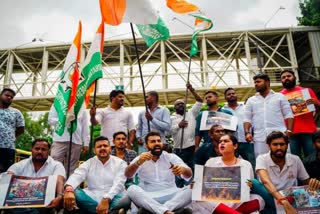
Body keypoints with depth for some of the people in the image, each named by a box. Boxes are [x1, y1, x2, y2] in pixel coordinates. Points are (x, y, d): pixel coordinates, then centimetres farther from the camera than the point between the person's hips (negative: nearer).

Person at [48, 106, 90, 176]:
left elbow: (85, 127, 10)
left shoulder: (82, 109, 13)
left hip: (76, 142, 2)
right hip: (60, 141, -1)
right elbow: (51, 120, 2)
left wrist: (86, 143, 4)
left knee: (71, 169, 5)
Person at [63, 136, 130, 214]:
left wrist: (106, 200, -28)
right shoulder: (89, 163, 9)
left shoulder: (120, 163, 3)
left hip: (113, 199, -3)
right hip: (92, 198, 3)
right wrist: (69, 189, -32)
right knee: (74, 192, -27)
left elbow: (118, 184, -11)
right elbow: (76, 176, -9)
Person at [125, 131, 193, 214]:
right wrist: (138, 162, -32)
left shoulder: (171, 157, 7)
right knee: (132, 189, -28)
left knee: (189, 190, -25)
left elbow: (189, 175, -4)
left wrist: (183, 169, -29)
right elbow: (127, 174, -11)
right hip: (148, 199, -1)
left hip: (170, 197, 1)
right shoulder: (140, 159, 6)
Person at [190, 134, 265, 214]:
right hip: (214, 203, 0)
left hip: (238, 203, 0)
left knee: (258, 199, -28)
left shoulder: (246, 164, 13)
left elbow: (248, 189, 14)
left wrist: (251, 185, -9)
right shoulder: (211, 162, 13)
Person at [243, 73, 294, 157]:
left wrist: (289, 130, -7)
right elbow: (247, 118, 12)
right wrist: (247, 132, -4)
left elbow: (288, 115, 8)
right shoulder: (251, 100, 19)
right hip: (260, 138, 2)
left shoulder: (280, 97, 14)